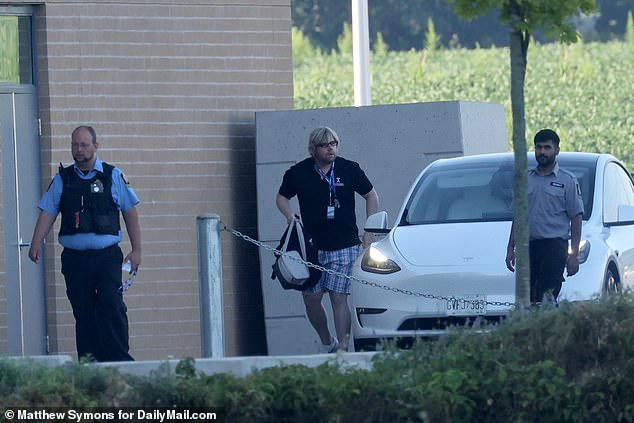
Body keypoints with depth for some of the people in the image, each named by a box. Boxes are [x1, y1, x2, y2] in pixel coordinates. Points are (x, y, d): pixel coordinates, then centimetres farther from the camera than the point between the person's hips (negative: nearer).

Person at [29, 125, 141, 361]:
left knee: (111, 306, -13)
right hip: (75, 258, 2)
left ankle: (119, 359, -11)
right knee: (83, 313, 2)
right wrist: (36, 243, -7)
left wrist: (136, 250, 3)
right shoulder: (62, 180, 11)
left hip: (107, 255, -2)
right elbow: (48, 212, 7)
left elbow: (130, 212, 7)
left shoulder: (112, 176, 6)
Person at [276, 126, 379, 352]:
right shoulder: (298, 173, 1)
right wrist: (289, 215, -4)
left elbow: (371, 195, 11)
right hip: (312, 246, 2)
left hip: (344, 246, -2)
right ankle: (326, 342, 21)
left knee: (338, 297, -7)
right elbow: (282, 197, 17)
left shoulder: (349, 169, -1)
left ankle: (343, 347, -4)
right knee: (311, 298, 0)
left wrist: (370, 232, 4)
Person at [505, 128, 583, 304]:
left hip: (554, 245, -4)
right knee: (526, 297, -1)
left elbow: (576, 218, 1)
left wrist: (574, 254, -6)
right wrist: (511, 248, 14)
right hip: (528, 246, 4)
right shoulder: (526, 179, 16)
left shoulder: (567, 180, 4)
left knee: (547, 298, -14)